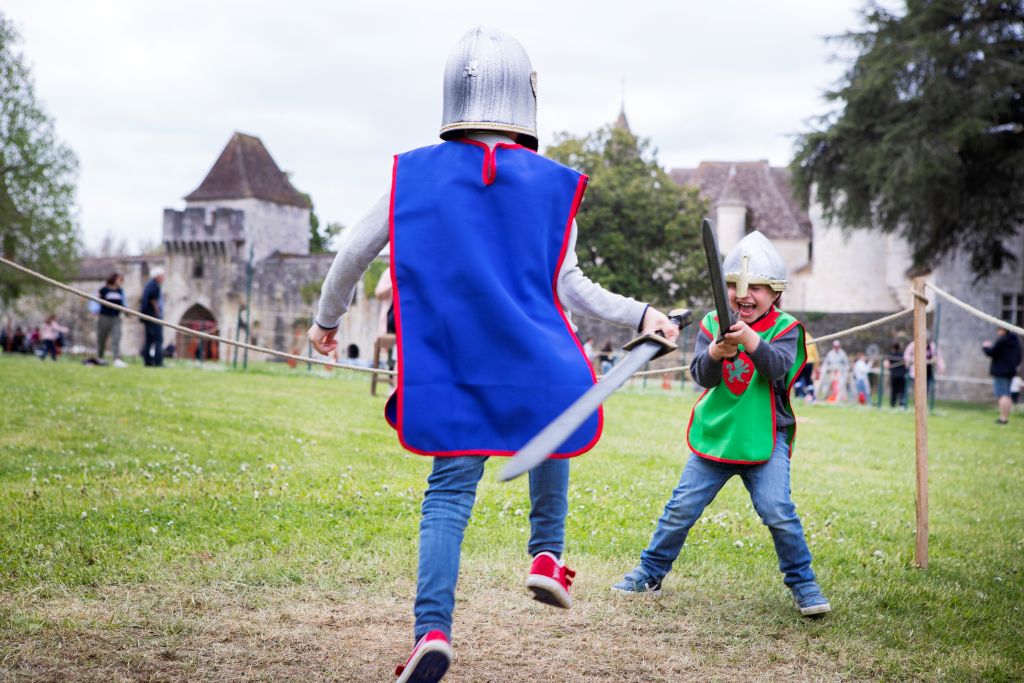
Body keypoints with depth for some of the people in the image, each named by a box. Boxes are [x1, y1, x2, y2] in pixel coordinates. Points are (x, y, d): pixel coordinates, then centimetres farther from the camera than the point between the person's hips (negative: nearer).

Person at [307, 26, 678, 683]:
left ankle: (433, 630, -11)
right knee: (551, 439, 30)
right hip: (535, 365, 0)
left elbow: (355, 250, 4)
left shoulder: (417, 172, 1)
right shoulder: (551, 183, -2)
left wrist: (327, 318, 20)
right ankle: (546, 556, 25)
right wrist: (639, 315, 11)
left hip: (453, 370, 0)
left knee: (449, 492, 2)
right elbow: (570, 287, -2)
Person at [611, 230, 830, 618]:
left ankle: (803, 584, 3)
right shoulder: (713, 324, 2)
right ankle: (651, 571, 21)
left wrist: (751, 341, -41)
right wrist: (715, 353, -33)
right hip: (714, 437, 3)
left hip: (765, 439, -2)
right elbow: (701, 375, -11)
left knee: (778, 511, -15)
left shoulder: (784, 328, -4)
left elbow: (778, 367, -23)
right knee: (681, 508, 3)